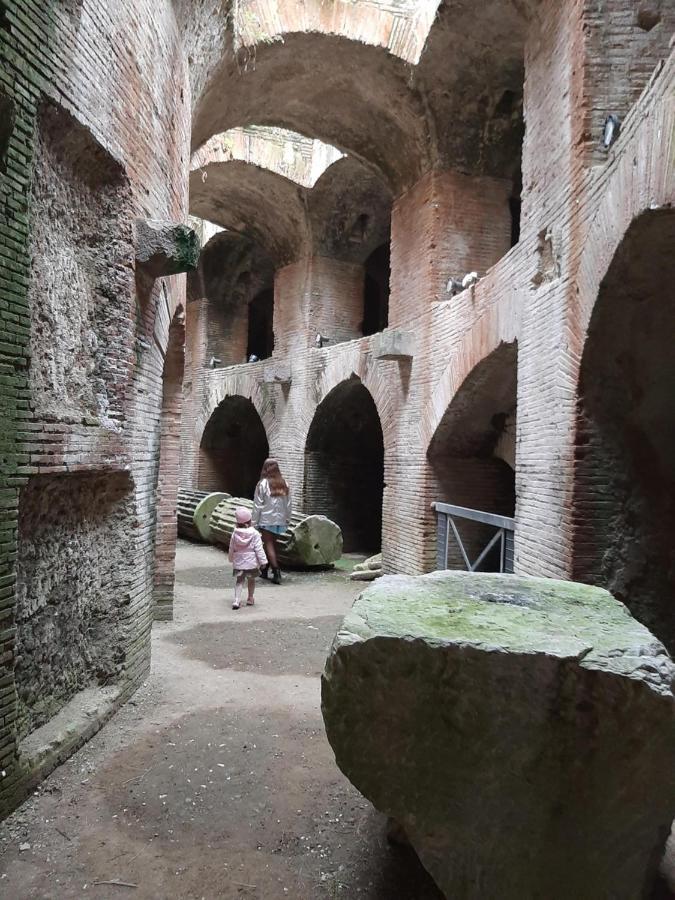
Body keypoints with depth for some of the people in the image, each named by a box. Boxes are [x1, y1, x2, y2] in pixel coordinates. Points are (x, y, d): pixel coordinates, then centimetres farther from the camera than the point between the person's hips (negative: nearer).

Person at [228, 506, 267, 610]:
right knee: (251, 580, 18)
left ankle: (237, 600, -8)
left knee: (239, 581, 8)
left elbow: (231, 549, 7)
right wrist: (263, 561, -6)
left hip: (238, 562, 1)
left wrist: (231, 559, 25)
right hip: (251, 562, -1)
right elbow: (259, 549, -12)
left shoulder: (235, 534, -3)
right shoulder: (254, 534, -11)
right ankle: (250, 599, 30)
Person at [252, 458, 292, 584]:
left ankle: (277, 572, -8)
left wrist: (254, 522, -2)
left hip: (267, 520, -5)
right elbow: (289, 505, 6)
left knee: (269, 545, 1)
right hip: (280, 520, 5)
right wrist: (287, 520, 15)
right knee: (272, 543, 17)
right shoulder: (284, 484, 2)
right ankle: (265, 569, 28)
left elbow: (258, 505, -9)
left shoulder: (262, 484, -11)